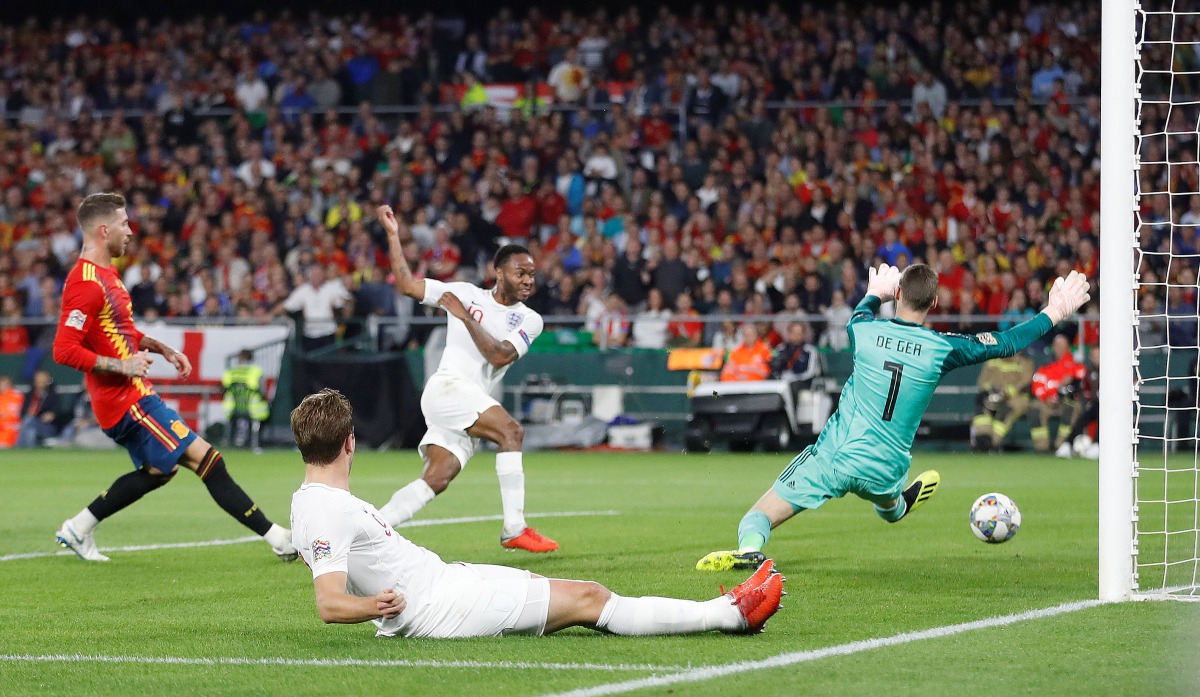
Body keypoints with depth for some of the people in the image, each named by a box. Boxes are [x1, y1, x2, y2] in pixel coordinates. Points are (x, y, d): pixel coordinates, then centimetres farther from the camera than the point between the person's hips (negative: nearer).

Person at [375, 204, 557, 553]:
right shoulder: (466, 293, 7)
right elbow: (406, 285, 8)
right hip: (447, 387, -5)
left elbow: (499, 356, -6)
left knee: (437, 479, -8)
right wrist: (393, 235, 5)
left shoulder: (529, 320, 10)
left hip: (475, 403, 5)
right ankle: (514, 529, -29)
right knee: (511, 430, -26)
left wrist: (465, 317, -8)